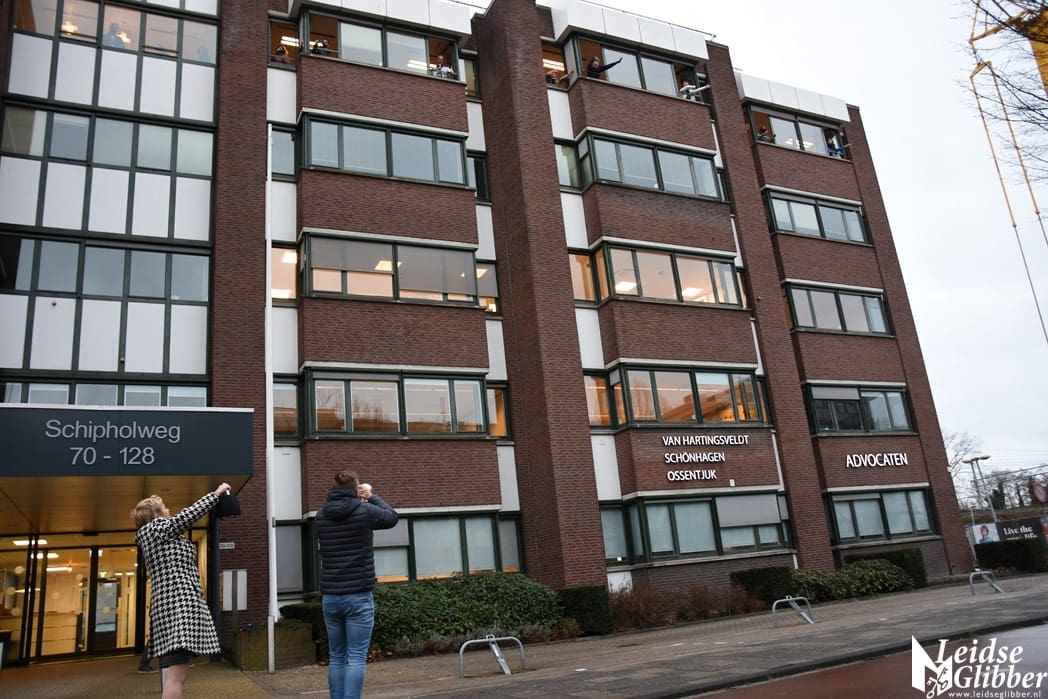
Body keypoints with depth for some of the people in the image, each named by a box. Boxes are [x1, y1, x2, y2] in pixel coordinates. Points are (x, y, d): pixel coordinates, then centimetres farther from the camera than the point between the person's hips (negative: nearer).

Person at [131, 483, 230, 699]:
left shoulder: (154, 537, 23)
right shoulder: (158, 528, -2)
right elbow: (191, 514, 1)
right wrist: (216, 494, 11)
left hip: (170, 605, 10)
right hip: (179, 603, -10)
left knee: (178, 673, 9)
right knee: (177, 673, -16)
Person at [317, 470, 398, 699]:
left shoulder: (321, 515, 4)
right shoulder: (364, 511, -8)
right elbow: (392, 517, 9)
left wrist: (359, 501, 21)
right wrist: (372, 496, 19)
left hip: (330, 596, 5)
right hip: (358, 596, -4)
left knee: (336, 657, 12)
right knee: (356, 658, -2)